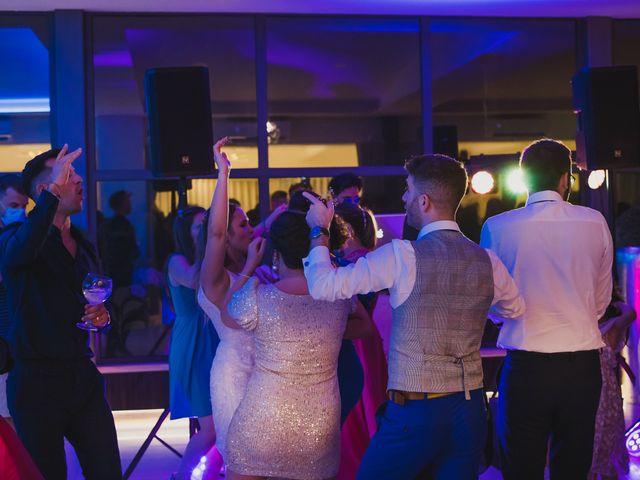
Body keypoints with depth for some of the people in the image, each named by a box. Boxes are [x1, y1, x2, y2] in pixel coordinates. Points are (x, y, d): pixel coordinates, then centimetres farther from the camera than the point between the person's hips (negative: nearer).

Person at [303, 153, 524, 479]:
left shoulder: (402, 256, -14)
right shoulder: (486, 261, 2)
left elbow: (323, 286, -11)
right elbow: (515, 309, 22)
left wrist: (318, 230, 3)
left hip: (414, 409, -5)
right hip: (470, 410, 5)